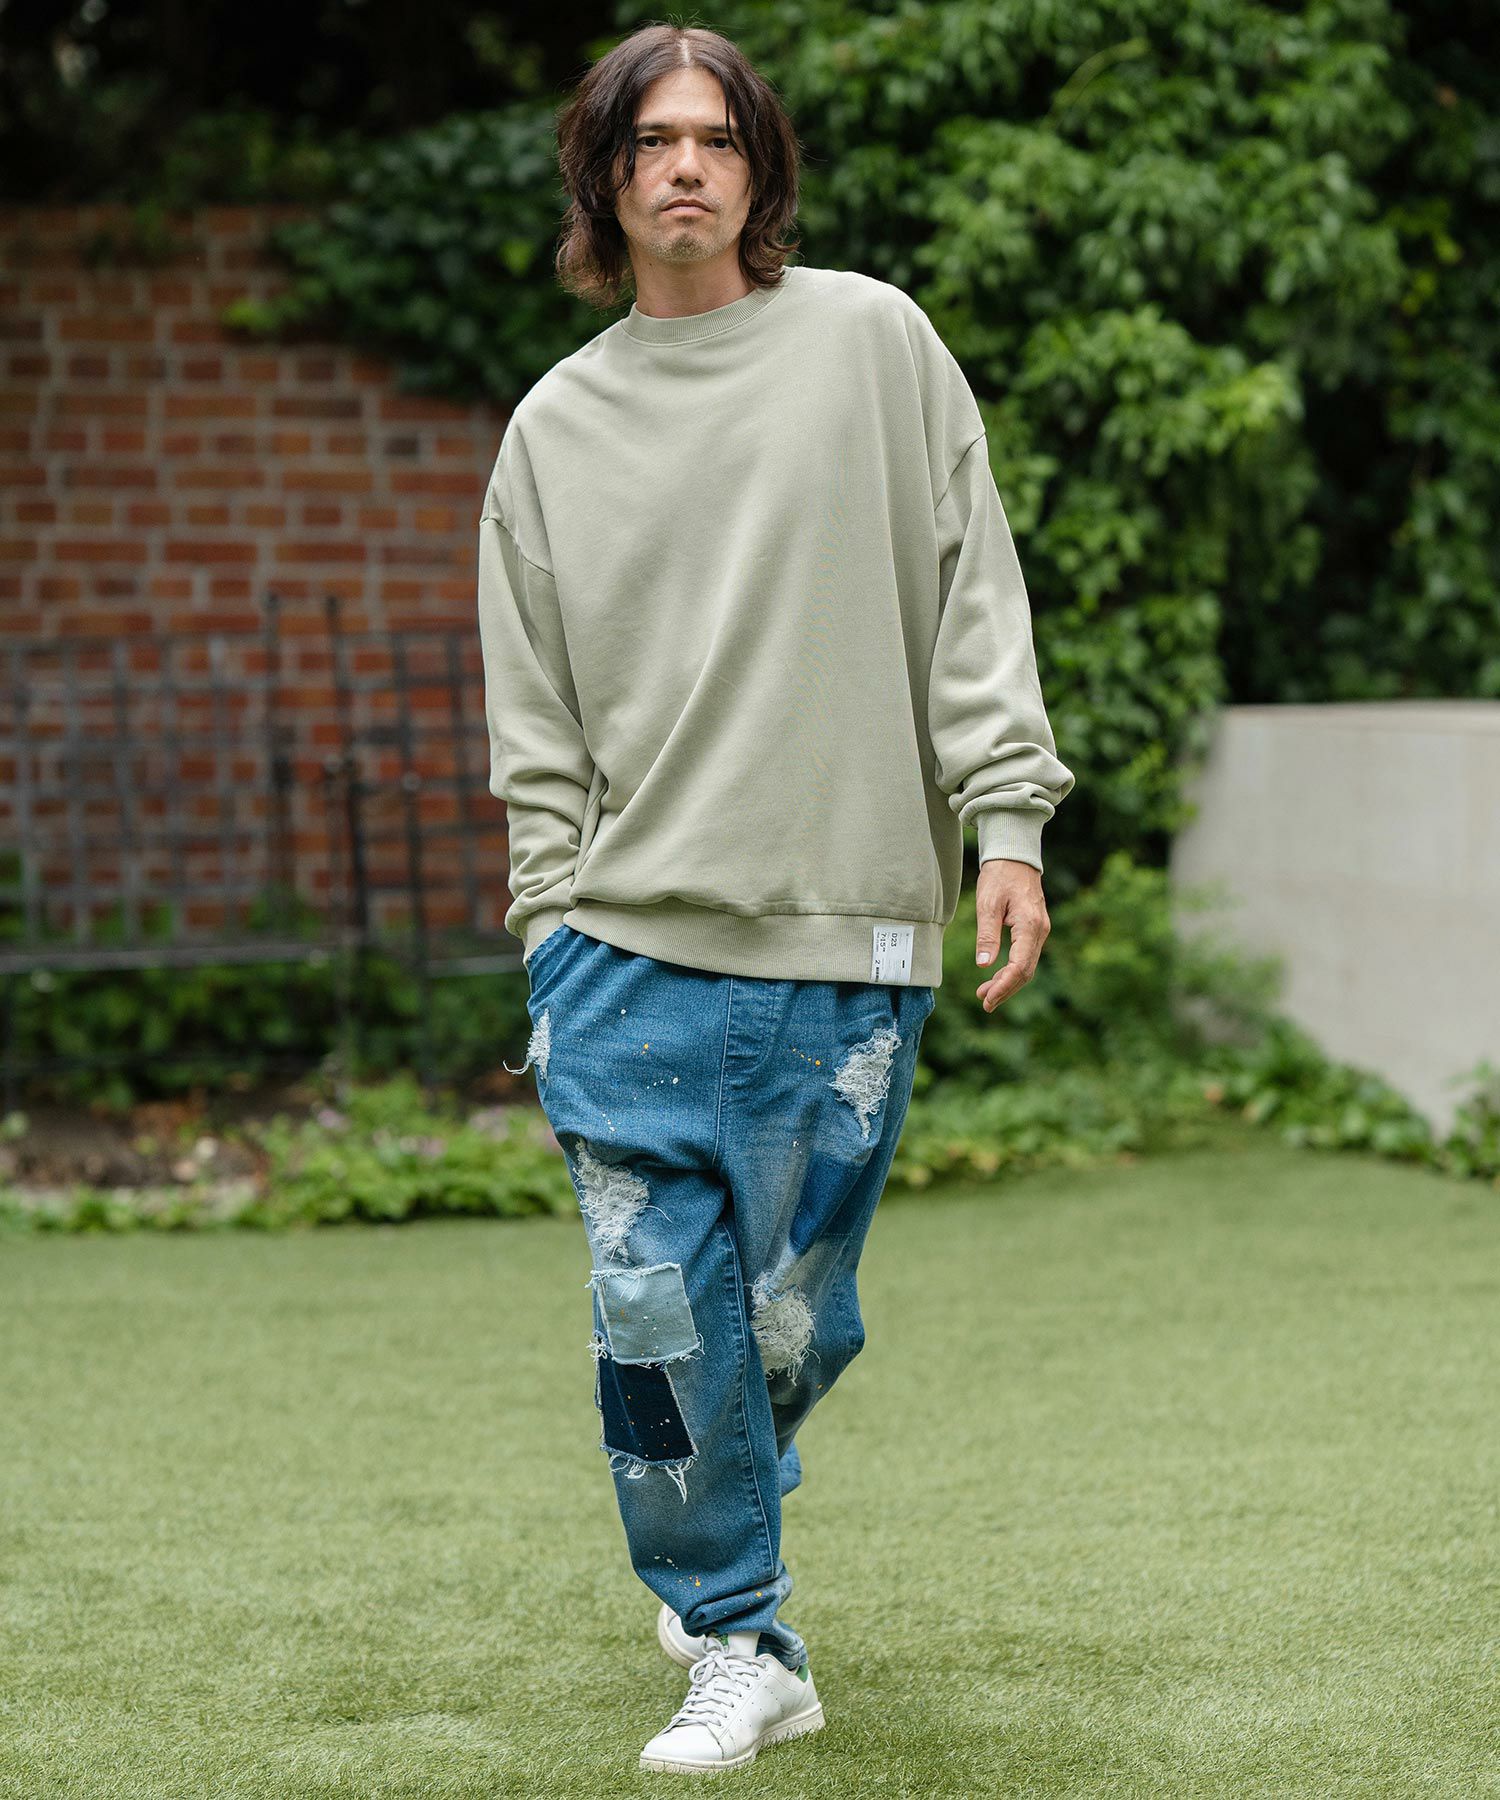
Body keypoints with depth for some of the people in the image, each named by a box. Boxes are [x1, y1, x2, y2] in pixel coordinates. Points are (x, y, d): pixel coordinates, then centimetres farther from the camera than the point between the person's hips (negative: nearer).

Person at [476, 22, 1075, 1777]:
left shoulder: (870, 339, 5)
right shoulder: (556, 426, 10)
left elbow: (971, 595, 3)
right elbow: (534, 722, 11)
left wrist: (1006, 818, -6)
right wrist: (553, 922, 2)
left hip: (847, 933, -1)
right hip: (632, 940, 1)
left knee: (790, 1319, 2)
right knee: (659, 1310, -6)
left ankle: (717, 1537, 31)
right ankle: (738, 1646, 9)